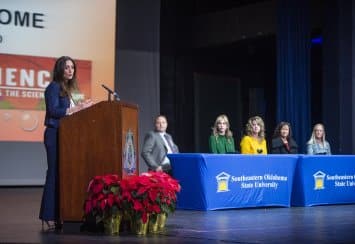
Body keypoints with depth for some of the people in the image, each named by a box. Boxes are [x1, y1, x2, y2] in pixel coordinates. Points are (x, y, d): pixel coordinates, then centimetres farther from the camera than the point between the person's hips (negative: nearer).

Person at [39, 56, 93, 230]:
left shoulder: (67, 89, 18)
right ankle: (49, 216, -7)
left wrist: (80, 108, 5)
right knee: (55, 173, -9)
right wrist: (75, 109, -18)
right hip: (55, 134, -8)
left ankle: (58, 215, 7)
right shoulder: (54, 87, -6)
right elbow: (53, 111, -16)